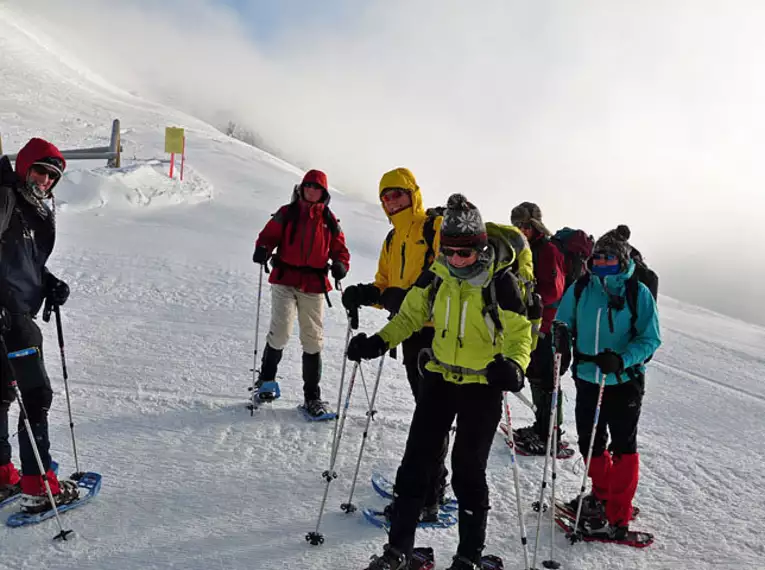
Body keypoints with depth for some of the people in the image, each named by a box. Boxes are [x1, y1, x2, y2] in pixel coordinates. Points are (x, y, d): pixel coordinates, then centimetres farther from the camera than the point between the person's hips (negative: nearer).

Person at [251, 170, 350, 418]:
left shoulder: (329, 221, 11)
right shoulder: (287, 213, 6)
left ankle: (312, 395, 16)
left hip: (314, 286, 2)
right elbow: (269, 235, 5)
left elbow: (340, 250, 12)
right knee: (280, 332, -15)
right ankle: (266, 379, 11)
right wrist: (263, 249, -18)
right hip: (285, 281, -2)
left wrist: (340, 265, -10)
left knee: (313, 340, 5)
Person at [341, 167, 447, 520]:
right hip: (411, 332, 8)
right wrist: (367, 294, -4)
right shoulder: (391, 241, 18)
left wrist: (410, 297, -27)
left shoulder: (437, 227, -6)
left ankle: (425, 496, -2)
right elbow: (384, 286, 18)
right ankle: (434, 480, 30)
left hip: (437, 330, -8)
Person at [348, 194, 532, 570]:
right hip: (439, 378, 4)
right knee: (416, 459, 7)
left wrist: (514, 366, -32)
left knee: (468, 469, 4)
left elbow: (520, 333, -12)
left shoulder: (501, 281, -16)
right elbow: (411, 314, 9)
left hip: (482, 386, -4)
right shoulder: (436, 277, -3)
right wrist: (380, 342, -5)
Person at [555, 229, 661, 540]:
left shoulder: (638, 293, -8)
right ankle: (602, 496, 38)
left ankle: (617, 518, 13)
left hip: (625, 382, -4)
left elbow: (650, 338, -9)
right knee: (590, 443, 15)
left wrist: (621, 359, -25)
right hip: (587, 379, 4)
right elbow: (562, 325, 9)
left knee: (623, 447, 3)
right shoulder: (580, 289, 0)